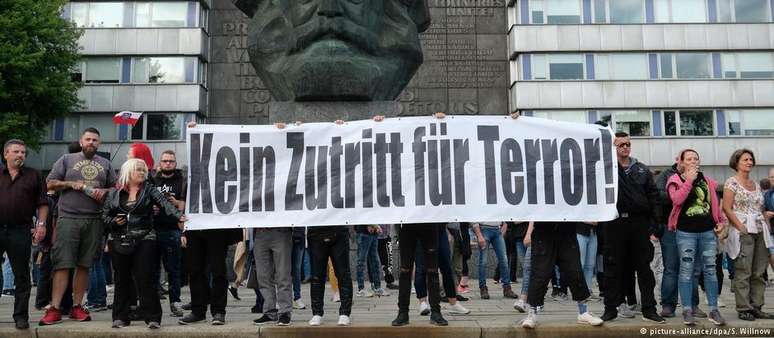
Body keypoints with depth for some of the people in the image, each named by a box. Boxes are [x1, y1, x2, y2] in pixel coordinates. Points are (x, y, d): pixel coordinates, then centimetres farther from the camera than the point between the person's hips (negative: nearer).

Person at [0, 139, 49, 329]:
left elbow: (42, 204, 7)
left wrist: (41, 224, -4)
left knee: (21, 276, 3)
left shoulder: (34, 176, 10)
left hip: (20, 231, -1)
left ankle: (21, 316, 10)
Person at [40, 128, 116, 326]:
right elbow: (50, 184, 8)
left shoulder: (105, 164, 17)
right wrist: (71, 184, -7)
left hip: (94, 221, 2)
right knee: (62, 263, -7)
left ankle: (77, 306, 14)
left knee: (84, 265, 6)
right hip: (68, 218, -2)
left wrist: (104, 191, -3)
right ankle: (55, 309, -4)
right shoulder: (67, 160, 11)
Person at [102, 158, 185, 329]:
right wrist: (114, 222, -7)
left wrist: (179, 215, -27)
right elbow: (105, 215, 14)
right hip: (120, 242, 2)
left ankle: (152, 317, -2)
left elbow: (165, 203, -11)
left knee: (145, 279, -7)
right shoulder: (114, 193, 9)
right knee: (122, 280, 7)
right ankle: (120, 317, 18)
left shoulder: (149, 190, 4)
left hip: (144, 240, -2)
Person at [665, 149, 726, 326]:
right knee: (687, 270, -1)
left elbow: (715, 203, 19)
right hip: (686, 232, -3)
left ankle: (713, 310, 12)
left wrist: (720, 221, 9)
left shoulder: (707, 180, 13)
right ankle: (687, 310, 5)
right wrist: (689, 180, -15)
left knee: (710, 269, 5)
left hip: (708, 231, 3)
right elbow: (677, 199, -17)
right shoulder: (675, 180, 2)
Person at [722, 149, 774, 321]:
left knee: (758, 272, 7)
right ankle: (743, 309, 1)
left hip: (760, 231, 7)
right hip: (742, 231, -7)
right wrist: (741, 227, -14)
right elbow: (726, 208, -10)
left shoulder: (755, 184, 18)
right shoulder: (732, 182, -3)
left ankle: (756, 307, 13)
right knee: (743, 272, -5)